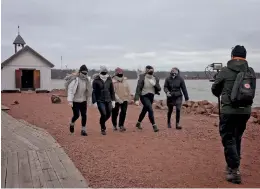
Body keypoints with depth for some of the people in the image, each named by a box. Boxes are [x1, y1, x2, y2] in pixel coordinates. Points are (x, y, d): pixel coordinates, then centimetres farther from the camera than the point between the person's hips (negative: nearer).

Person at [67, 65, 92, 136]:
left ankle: (83, 130, 15)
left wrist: (87, 100, 14)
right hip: (75, 101, -5)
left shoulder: (87, 80, 3)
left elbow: (88, 91, 12)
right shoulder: (74, 80, -15)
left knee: (84, 115, 3)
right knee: (76, 115, -3)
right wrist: (70, 101, -24)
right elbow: (70, 90, -18)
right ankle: (72, 124, 30)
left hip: (83, 101, 5)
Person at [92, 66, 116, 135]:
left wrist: (113, 100, 8)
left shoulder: (109, 79, 3)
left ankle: (102, 122, 36)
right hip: (100, 100, -4)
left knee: (109, 114, 5)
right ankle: (103, 128, 12)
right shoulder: (96, 80, -9)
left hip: (108, 100, 4)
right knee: (103, 114, -10)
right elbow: (94, 92, -7)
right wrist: (94, 102, -11)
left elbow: (112, 90, 11)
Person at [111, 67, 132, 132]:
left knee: (123, 112, -4)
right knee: (115, 113, 6)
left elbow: (128, 90, 14)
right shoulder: (113, 82, -9)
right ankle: (114, 125, 27)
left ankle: (121, 125, 7)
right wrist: (118, 99, -22)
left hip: (125, 99, 3)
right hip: (116, 100, -3)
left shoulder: (125, 81, 7)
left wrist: (129, 97, 13)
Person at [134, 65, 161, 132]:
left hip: (151, 96, 6)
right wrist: (136, 99, -24)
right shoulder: (142, 78, -15)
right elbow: (138, 88, -17)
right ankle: (154, 126, -11)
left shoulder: (155, 78, 0)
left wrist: (154, 84, -20)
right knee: (150, 110, -19)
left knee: (144, 110, 18)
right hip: (144, 96, -5)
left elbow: (159, 89, 0)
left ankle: (138, 123, 39)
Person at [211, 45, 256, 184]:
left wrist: (222, 95, 29)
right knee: (237, 138, 20)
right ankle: (233, 166, 31)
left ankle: (234, 171, -2)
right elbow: (252, 93, 15)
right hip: (245, 111, 5)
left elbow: (215, 90, 7)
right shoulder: (251, 72, 5)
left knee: (228, 139, 4)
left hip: (229, 110, -4)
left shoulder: (225, 71, -6)